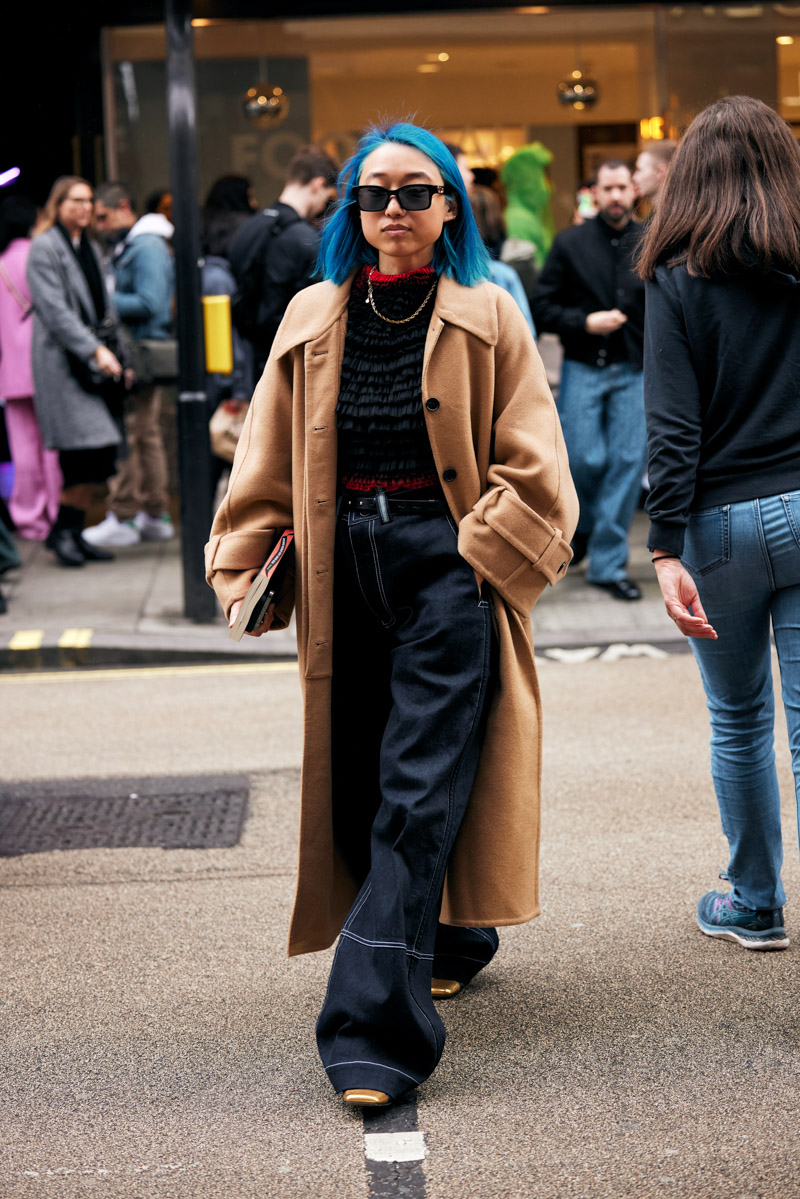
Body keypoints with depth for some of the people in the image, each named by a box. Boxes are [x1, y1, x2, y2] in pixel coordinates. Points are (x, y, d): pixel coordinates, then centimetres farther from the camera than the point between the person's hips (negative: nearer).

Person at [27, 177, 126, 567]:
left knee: (103, 458, 2)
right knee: (86, 453, -15)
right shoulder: (44, 248, -5)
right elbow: (55, 310, -14)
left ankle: (71, 533, 12)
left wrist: (116, 354, 13)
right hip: (62, 362, -8)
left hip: (98, 362, 8)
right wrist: (94, 351, -20)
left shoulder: (90, 248, 20)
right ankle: (62, 531, 0)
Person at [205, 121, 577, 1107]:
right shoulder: (313, 320, 10)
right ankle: (451, 943, 35)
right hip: (346, 573, 4)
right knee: (357, 788, 10)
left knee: (417, 798, -10)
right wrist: (243, 565, 4)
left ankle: (377, 1030, -10)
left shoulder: (487, 317, 2)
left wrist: (479, 557, -10)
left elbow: (531, 469, 0)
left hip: (448, 570, -4)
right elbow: (269, 460, 12)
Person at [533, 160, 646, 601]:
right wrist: (585, 322, -12)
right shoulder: (570, 243, 1)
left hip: (634, 370, 1)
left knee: (627, 462, -2)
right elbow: (543, 308, 0)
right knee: (585, 460, -7)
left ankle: (608, 563, 7)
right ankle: (581, 525, 27)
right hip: (583, 369, -1)